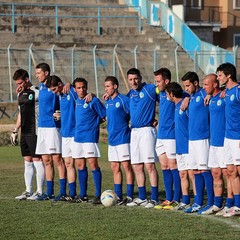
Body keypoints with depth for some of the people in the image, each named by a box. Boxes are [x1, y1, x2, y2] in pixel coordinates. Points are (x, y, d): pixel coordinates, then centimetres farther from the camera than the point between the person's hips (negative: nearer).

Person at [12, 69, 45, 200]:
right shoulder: (20, 94, 16)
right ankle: (28, 191, 14)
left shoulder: (36, 92, -9)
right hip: (24, 133, 8)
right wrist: (15, 131, 21)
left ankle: (39, 192, -3)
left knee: (37, 160, -6)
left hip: (34, 132, -8)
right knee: (27, 162, 10)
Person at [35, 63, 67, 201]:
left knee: (57, 159, -7)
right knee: (46, 161, 9)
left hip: (53, 126, -8)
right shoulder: (41, 86, 16)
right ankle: (49, 192, 13)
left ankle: (63, 192, -5)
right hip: (42, 126, 8)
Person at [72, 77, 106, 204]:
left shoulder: (93, 101, -8)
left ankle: (98, 195, -8)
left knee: (93, 164, -9)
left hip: (90, 137, -7)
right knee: (80, 165, 9)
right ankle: (82, 195, 16)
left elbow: (105, 116, -3)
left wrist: (94, 123, 0)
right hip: (78, 137, 7)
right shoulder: (77, 100, 11)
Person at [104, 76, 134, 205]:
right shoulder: (107, 102, 14)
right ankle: (118, 196, 13)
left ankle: (130, 196, -3)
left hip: (123, 138, -8)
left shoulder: (124, 100, -9)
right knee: (115, 168, 8)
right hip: (111, 139, 8)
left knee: (126, 166, -5)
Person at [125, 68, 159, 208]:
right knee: (137, 167, 8)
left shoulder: (150, 89, -5)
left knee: (150, 165, -11)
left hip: (147, 130, -7)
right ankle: (142, 198, 16)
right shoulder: (130, 94, 16)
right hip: (134, 131, 7)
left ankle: (154, 198, -9)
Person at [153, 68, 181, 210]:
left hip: (171, 135, -8)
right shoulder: (161, 94, 15)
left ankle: (177, 200, -1)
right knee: (164, 167, 9)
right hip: (161, 135, 9)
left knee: (173, 166, -5)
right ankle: (169, 199, 13)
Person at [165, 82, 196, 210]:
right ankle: (185, 202, 15)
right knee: (183, 175, 10)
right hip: (180, 146, 9)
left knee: (192, 174, -7)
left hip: (189, 146, -9)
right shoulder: (177, 106, 15)